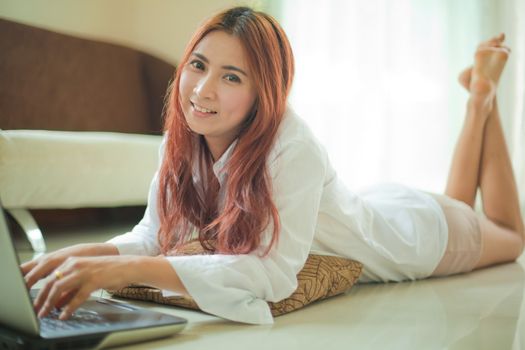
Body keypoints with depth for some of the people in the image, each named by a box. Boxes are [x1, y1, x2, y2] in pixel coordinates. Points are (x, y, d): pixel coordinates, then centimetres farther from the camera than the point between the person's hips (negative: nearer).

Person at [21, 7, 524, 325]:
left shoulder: (291, 146, -43)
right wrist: (87, 254, -40)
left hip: (418, 231, -4)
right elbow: (153, 234, -20)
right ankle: (478, 99, 47)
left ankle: (482, 96, 40)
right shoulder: (181, 139, -25)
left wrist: (128, 270, -56)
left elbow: (274, 272, -49)